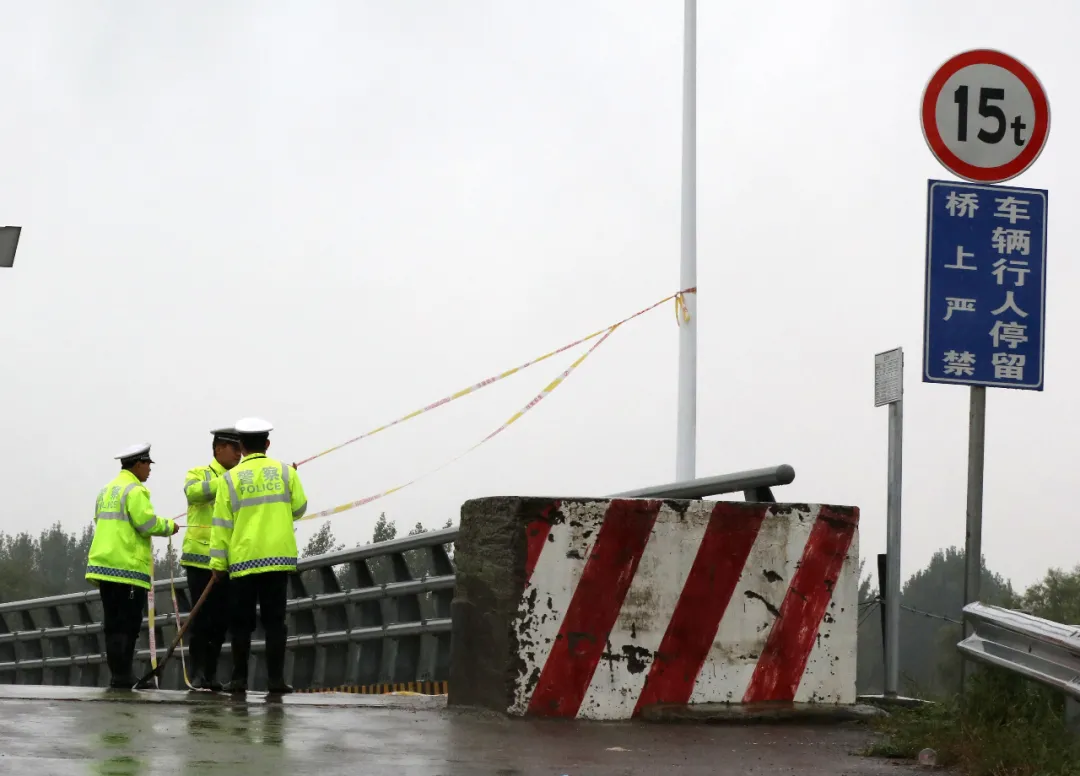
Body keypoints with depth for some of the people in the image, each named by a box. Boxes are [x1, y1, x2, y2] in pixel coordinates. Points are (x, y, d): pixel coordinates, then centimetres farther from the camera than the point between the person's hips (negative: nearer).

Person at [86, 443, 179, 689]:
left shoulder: (106, 490, 19)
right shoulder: (135, 490, -10)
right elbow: (146, 522, -17)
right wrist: (169, 526, -1)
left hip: (104, 564, 9)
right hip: (128, 567, -9)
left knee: (114, 624, 9)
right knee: (127, 625, -7)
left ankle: (117, 675, 9)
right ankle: (122, 676, -9)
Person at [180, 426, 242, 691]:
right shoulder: (199, 474, 4)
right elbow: (193, 491, -19)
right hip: (201, 558, -5)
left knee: (221, 620, 5)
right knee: (202, 618, -6)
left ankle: (211, 674, 12)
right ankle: (198, 674, -1)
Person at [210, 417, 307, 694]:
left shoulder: (231, 478, -1)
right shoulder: (286, 472, 2)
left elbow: (222, 524, -2)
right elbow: (299, 509, 8)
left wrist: (218, 562, 2)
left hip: (243, 560, -1)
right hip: (278, 557, 1)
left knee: (242, 622, 6)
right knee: (274, 619, 2)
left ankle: (239, 678, 5)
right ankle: (275, 678, -2)